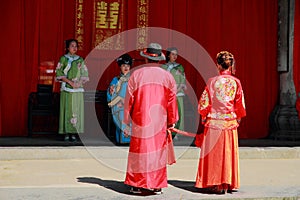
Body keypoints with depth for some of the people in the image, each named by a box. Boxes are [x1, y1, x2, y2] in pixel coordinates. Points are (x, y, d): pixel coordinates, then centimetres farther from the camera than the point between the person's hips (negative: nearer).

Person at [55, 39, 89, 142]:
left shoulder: (80, 60, 12)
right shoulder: (63, 59, 5)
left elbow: (85, 74, 10)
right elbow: (59, 73, -2)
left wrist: (79, 82, -8)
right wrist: (69, 81, -12)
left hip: (78, 88, 2)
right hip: (66, 88, -2)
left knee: (76, 109, -2)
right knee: (66, 109, -4)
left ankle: (74, 133, 1)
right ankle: (66, 133, -2)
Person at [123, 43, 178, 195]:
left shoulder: (136, 75, -2)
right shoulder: (167, 77, 1)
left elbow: (129, 99, 2)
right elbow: (172, 101, 4)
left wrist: (127, 119, 11)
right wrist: (172, 121, 13)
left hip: (140, 120, -1)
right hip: (160, 122, 1)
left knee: (140, 150, 5)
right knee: (158, 150, 7)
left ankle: (137, 184, 9)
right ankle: (157, 185, 9)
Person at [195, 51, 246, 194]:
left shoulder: (212, 82, -7)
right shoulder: (236, 82, -2)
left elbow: (204, 102, -4)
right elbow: (240, 104, 3)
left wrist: (204, 117, 12)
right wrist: (238, 118, 19)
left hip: (214, 122, -2)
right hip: (230, 122, 2)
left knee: (214, 153, 6)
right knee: (228, 152, 9)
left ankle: (216, 184, 7)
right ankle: (228, 184, 14)